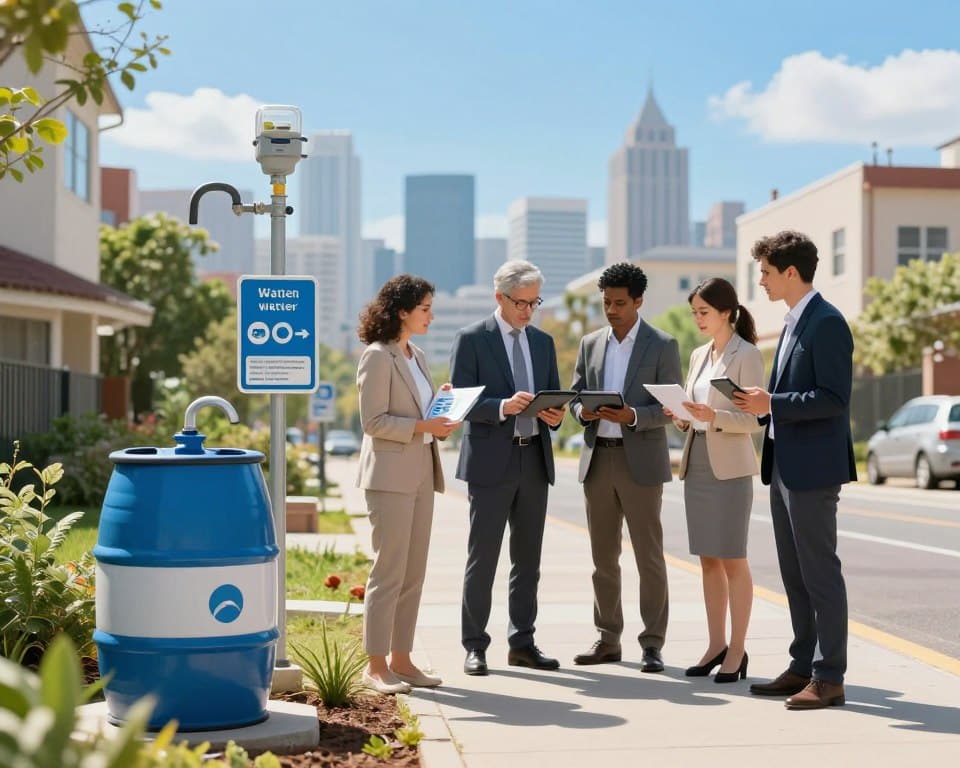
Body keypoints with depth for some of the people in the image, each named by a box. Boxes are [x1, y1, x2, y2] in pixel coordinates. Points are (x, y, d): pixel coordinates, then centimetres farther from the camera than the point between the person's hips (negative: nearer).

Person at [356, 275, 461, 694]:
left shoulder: (415, 356, 17)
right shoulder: (378, 356, -10)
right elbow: (374, 421, -15)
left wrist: (440, 406, 6)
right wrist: (422, 426, -20)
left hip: (421, 474, 9)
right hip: (390, 475, -9)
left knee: (414, 572, 9)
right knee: (389, 571, -7)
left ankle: (401, 659, 16)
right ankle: (376, 665, 0)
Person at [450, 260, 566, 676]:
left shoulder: (543, 342, 14)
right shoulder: (472, 339, -3)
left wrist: (555, 415, -7)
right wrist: (503, 407, -24)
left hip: (535, 459, 6)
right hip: (491, 461, -5)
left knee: (528, 558, 10)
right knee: (482, 557, -1)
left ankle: (522, 642, 18)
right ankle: (474, 646, 6)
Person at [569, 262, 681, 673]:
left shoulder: (663, 346, -2)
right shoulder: (590, 343, 12)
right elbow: (574, 393, 14)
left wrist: (632, 417, -21)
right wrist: (582, 410, -9)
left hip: (641, 461, -4)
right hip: (597, 458, 5)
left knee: (649, 556, -1)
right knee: (604, 556, 9)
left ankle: (652, 643, 4)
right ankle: (608, 639, 18)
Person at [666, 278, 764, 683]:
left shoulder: (746, 356, -7)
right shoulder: (698, 356, 14)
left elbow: (754, 419, -12)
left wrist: (714, 417, -26)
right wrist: (682, 418, -2)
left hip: (729, 467, -7)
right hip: (697, 463, 7)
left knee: (732, 560, -2)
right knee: (708, 560, 9)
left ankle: (737, 650, 4)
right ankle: (716, 645, 15)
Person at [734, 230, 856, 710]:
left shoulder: (826, 323, -14)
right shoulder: (793, 323, 17)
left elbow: (834, 398, -20)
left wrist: (772, 404, -21)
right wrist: (759, 406, 8)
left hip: (812, 468, -10)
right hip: (784, 466, 10)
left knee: (819, 572, -4)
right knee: (794, 574, 13)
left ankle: (829, 678, 1)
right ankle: (802, 668, 21)